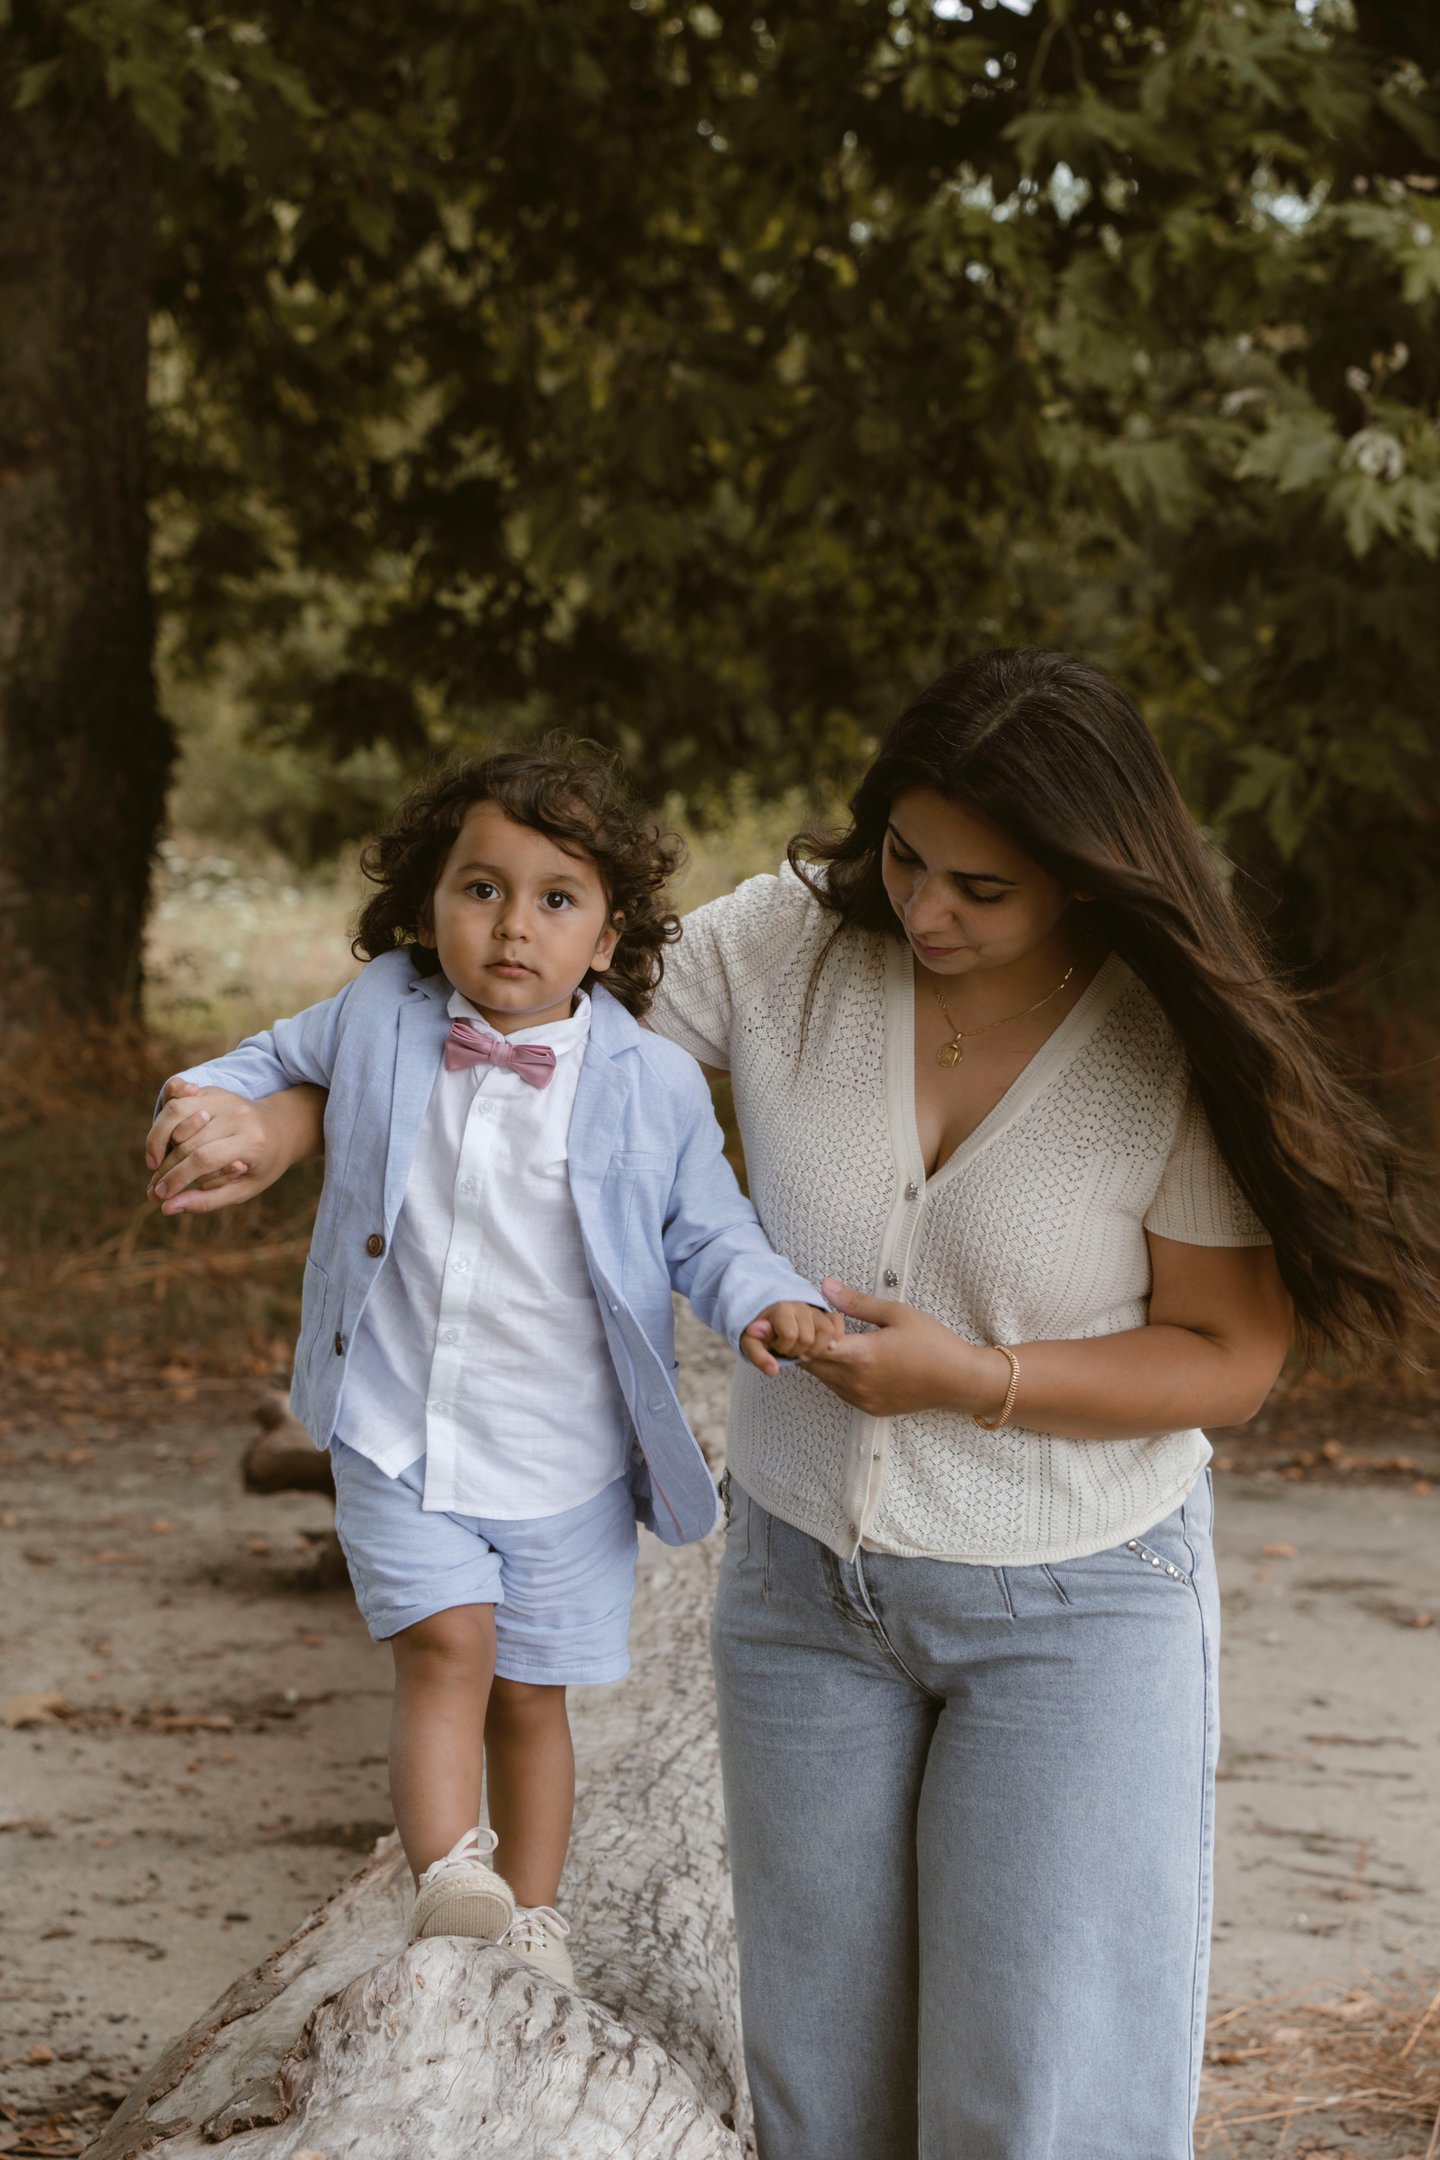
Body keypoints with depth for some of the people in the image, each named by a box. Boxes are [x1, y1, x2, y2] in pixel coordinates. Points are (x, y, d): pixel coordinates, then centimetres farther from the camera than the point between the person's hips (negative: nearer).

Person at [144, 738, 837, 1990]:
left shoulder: (653, 1083, -10)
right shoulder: (381, 1018, -4)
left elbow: (705, 1229, -2)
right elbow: (284, 1057, 17)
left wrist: (766, 1302, -22)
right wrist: (208, 1098, -1)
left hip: (565, 1458, 0)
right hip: (394, 1437, 1)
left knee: (531, 1690, 12)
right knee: (445, 1644, -18)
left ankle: (531, 1921, 29)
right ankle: (449, 1884, -15)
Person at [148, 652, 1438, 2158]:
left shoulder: (1177, 1057, -17)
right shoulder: (784, 942, -10)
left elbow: (1229, 1360, -11)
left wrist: (969, 1380, -23)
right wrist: (285, 1124, -11)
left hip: (1072, 1599, -3)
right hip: (807, 1579, 4)